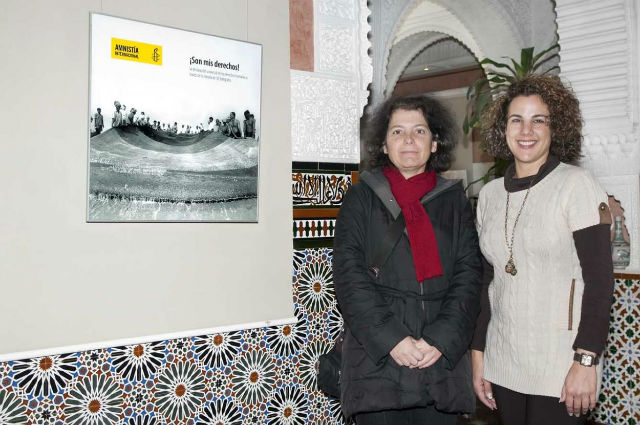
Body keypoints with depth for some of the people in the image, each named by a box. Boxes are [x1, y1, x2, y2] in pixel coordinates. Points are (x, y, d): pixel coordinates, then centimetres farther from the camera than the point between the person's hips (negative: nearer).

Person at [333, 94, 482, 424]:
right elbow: (349, 275, -5)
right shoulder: (361, 198, 4)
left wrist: (441, 339, -10)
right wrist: (391, 339, -14)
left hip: (442, 363, 2)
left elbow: (468, 274, 3)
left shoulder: (454, 200, 10)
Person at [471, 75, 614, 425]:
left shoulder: (576, 185, -8)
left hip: (561, 369, -4)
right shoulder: (490, 194, 6)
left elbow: (600, 281, -11)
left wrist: (586, 361, -16)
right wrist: (478, 354, 9)